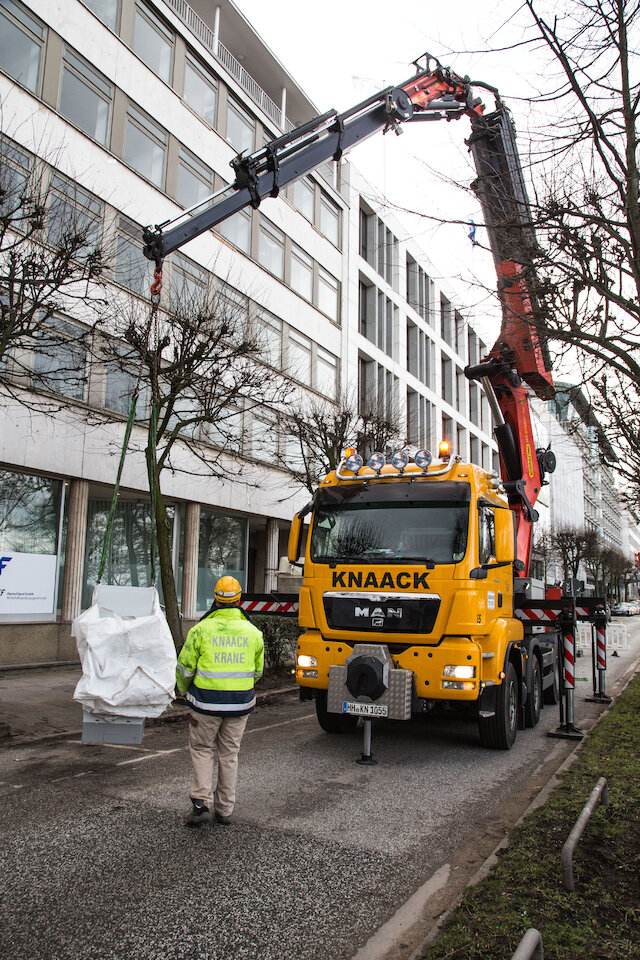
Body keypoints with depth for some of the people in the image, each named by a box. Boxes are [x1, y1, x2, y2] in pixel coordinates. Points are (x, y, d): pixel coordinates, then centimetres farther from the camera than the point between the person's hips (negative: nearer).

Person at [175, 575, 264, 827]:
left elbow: (185, 669, -3)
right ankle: (224, 809, 22)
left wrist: (185, 692, 17)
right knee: (229, 754, 15)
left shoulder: (201, 629, -9)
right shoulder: (253, 632, 0)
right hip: (239, 704, 3)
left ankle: (201, 803, 5)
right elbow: (258, 671, 10)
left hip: (206, 702, -2)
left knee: (202, 750, 15)